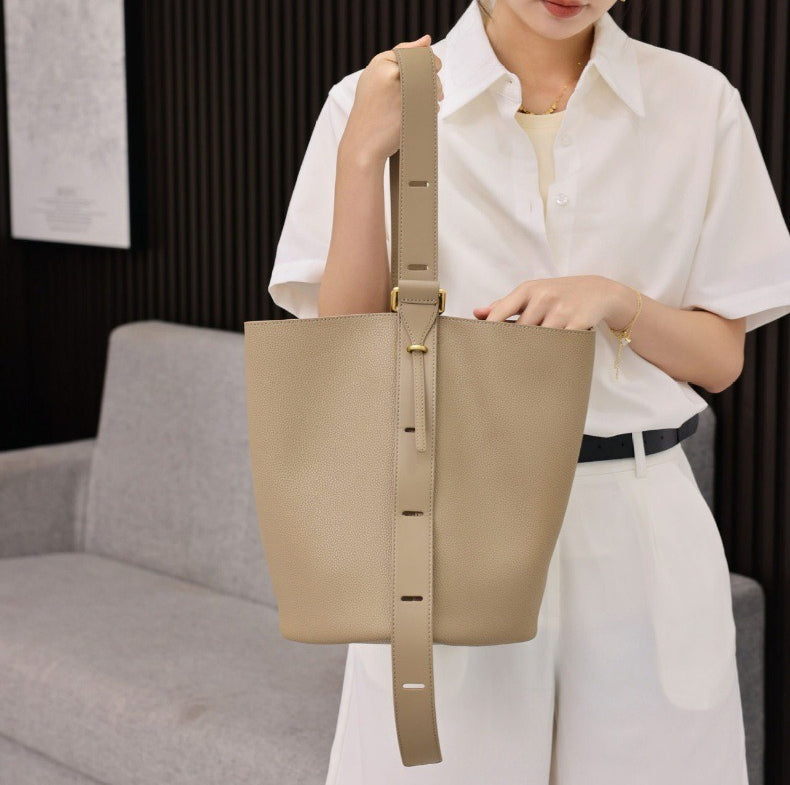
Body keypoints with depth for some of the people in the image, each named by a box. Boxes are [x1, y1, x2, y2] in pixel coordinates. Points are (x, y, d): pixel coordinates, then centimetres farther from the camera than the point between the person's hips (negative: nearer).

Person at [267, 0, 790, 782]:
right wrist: (362, 155, -14)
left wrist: (616, 301, -15)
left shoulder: (699, 102, 0)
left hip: (642, 534, 1)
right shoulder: (378, 100, -2)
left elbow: (721, 358, 4)